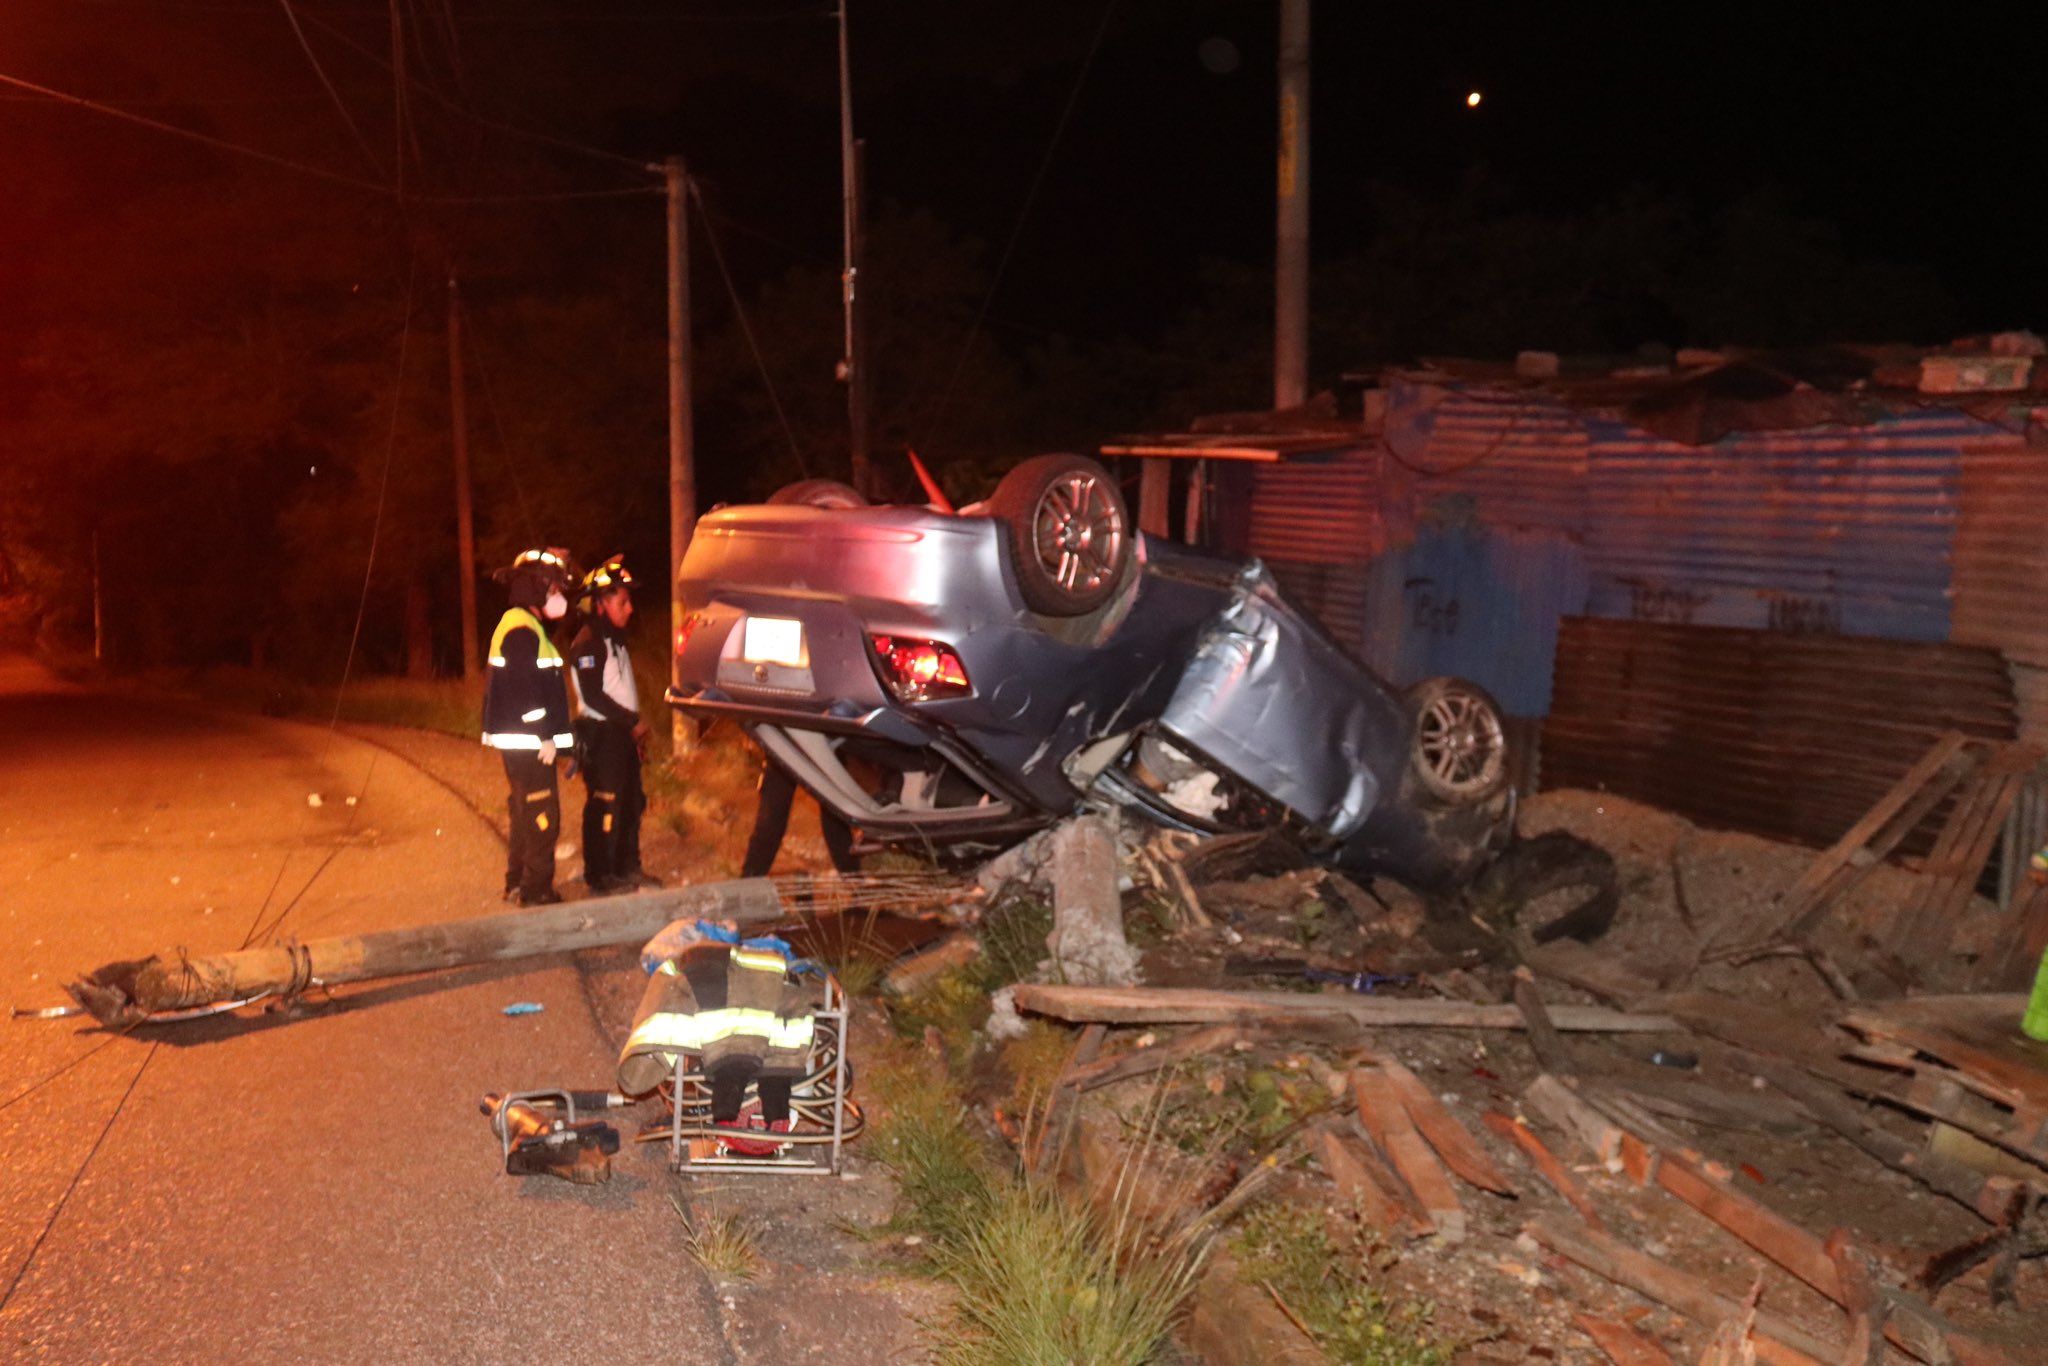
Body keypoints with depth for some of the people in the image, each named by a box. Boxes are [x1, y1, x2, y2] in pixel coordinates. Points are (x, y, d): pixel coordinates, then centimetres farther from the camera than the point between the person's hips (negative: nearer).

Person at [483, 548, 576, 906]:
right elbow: (525, 689, -22)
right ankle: (535, 890, -4)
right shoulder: (523, 630, -16)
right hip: (528, 741, -11)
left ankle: (517, 883, 28)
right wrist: (546, 736, -19)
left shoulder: (517, 625, 16)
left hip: (518, 740, 11)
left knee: (521, 810, 18)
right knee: (541, 813, -7)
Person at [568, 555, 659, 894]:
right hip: (600, 733, -10)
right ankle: (600, 875, 2)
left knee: (632, 802, 13)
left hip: (622, 732, 10)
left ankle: (628, 868, 23)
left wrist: (636, 727, 17)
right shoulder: (587, 644, -14)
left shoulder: (615, 639, 17)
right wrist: (633, 721, -16)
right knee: (604, 805, -5)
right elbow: (593, 695, -21)